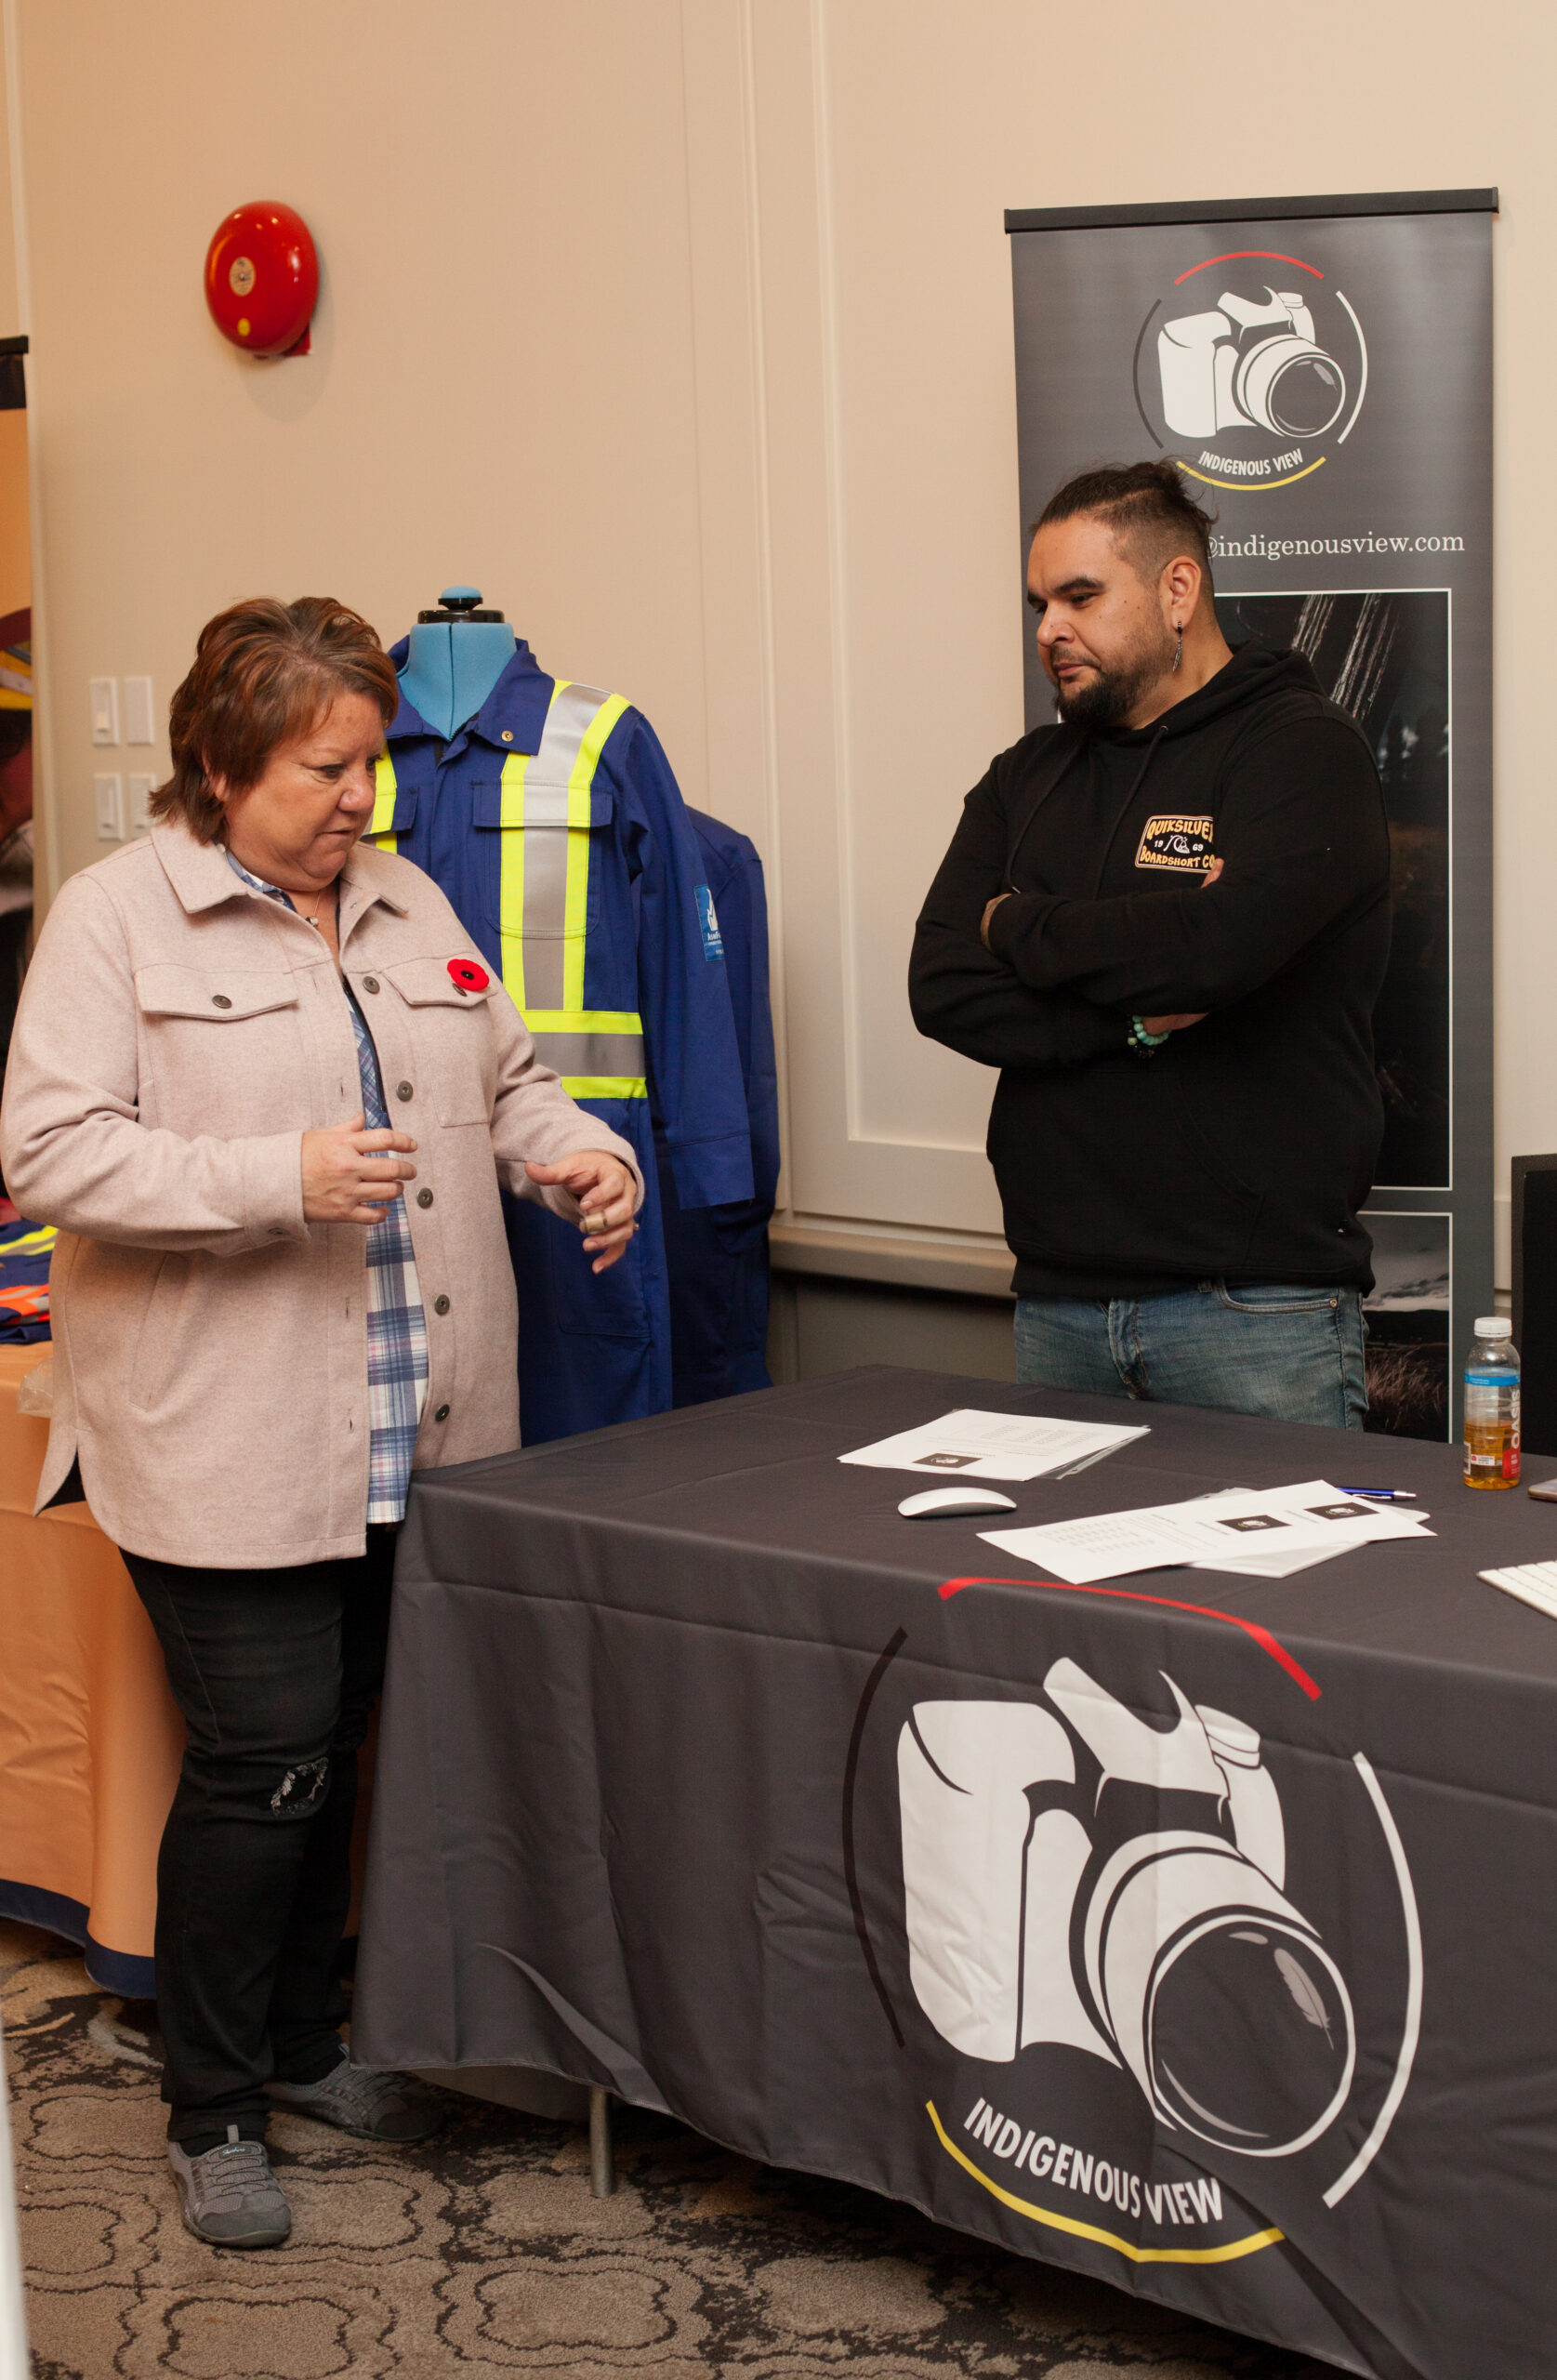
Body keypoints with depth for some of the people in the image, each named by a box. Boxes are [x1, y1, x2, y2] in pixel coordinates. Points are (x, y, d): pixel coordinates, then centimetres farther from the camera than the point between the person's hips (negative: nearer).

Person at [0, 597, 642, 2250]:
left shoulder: (409, 903, 14)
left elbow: (504, 1080, 23)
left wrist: (574, 1151, 1)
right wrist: (278, 1181, -22)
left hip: (416, 1431, 6)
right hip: (228, 1445, -6)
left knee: (338, 1748, 14)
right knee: (264, 1759, -5)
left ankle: (300, 2042, 32)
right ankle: (209, 2114, 11)